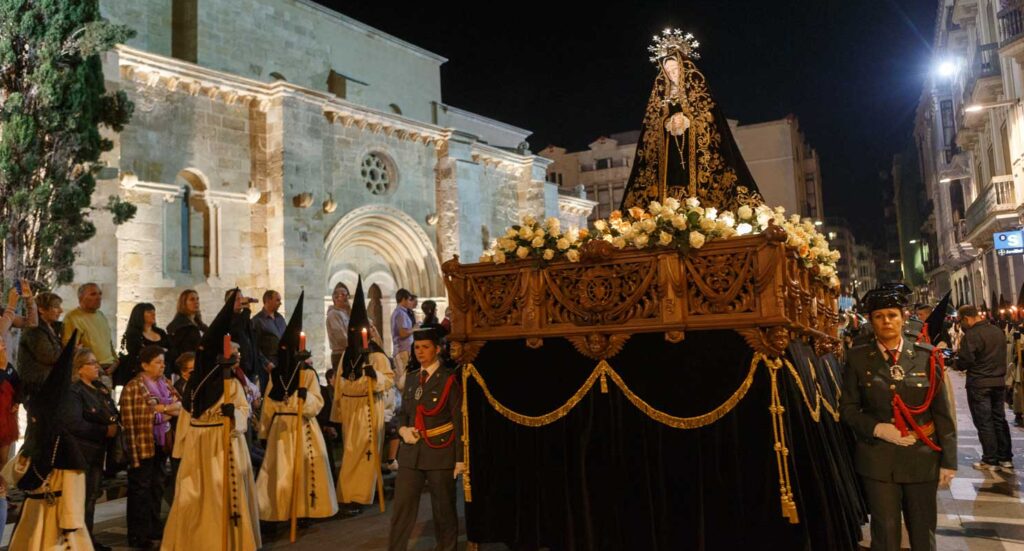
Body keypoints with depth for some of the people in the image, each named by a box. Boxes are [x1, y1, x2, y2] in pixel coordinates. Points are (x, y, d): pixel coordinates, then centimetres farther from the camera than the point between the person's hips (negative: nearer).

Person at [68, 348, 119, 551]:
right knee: (81, 497, -4)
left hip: (98, 450, 8)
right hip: (80, 451, -8)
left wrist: (115, 424, -8)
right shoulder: (73, 391, -13)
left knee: (92, 495, 15)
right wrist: (105, 431, -18)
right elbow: (75, 424, -23)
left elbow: (113, 413, 15)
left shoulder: (100, 388, 12)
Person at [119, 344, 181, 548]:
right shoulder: (133, 387, -11)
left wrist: (164, 409, -13)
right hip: (143, 446, -7)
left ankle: (153, 530, 27)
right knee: (140, 489, 3)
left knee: (157, 487, 15)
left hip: (162, 444, 7)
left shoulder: (165, 383, 9)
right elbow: (130, 422, -15)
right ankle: (137, 536, 14)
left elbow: (180, 405, 4)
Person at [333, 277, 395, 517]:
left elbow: (389, 380, -15)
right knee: (351, 452, 12)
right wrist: (337, 412, 14)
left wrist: (374, 374, -34)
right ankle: (353, 495, 24)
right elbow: (339, 384, 14)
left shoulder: (377, 356, -9)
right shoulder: (346, 355, 11)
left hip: (369, 409, -6)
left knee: (360, 453, -6)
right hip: (349, 409, 6)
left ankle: (355, 497, 1)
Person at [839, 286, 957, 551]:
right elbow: (848, 408, 1)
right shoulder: (858, 358, -1)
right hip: (878, 460, -1)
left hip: (922, 457, 1)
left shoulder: (925, 356, -1)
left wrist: (948, 460, -2)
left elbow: (942, 411, -1)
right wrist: (877, 428, -15)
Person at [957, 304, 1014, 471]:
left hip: (979, 384, -7)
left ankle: (990, 460, 3)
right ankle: (1006, 458, 19)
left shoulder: (971, 335, -18)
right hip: (999, 381, 7)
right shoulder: (998, 331, 8)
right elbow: (1002, 356, 17)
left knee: (984, 421, 0)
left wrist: (956, 361, 1)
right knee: (999, 419, 14)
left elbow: (964, 363, -18)